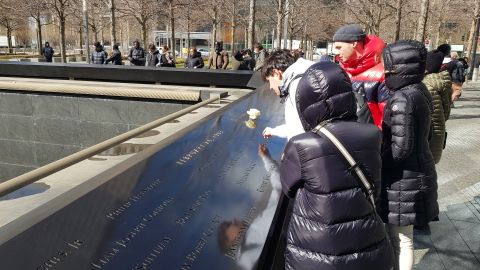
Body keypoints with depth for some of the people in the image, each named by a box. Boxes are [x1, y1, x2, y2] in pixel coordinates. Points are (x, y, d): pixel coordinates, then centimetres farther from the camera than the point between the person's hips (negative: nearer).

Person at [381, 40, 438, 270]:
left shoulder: (402, 99, -22)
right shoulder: (420, 90, 6)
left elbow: (400, 148, -23)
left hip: (403, 178, -9)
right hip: (418, 171, 9)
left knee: (400, 241, 6)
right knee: (402, 238, 23)